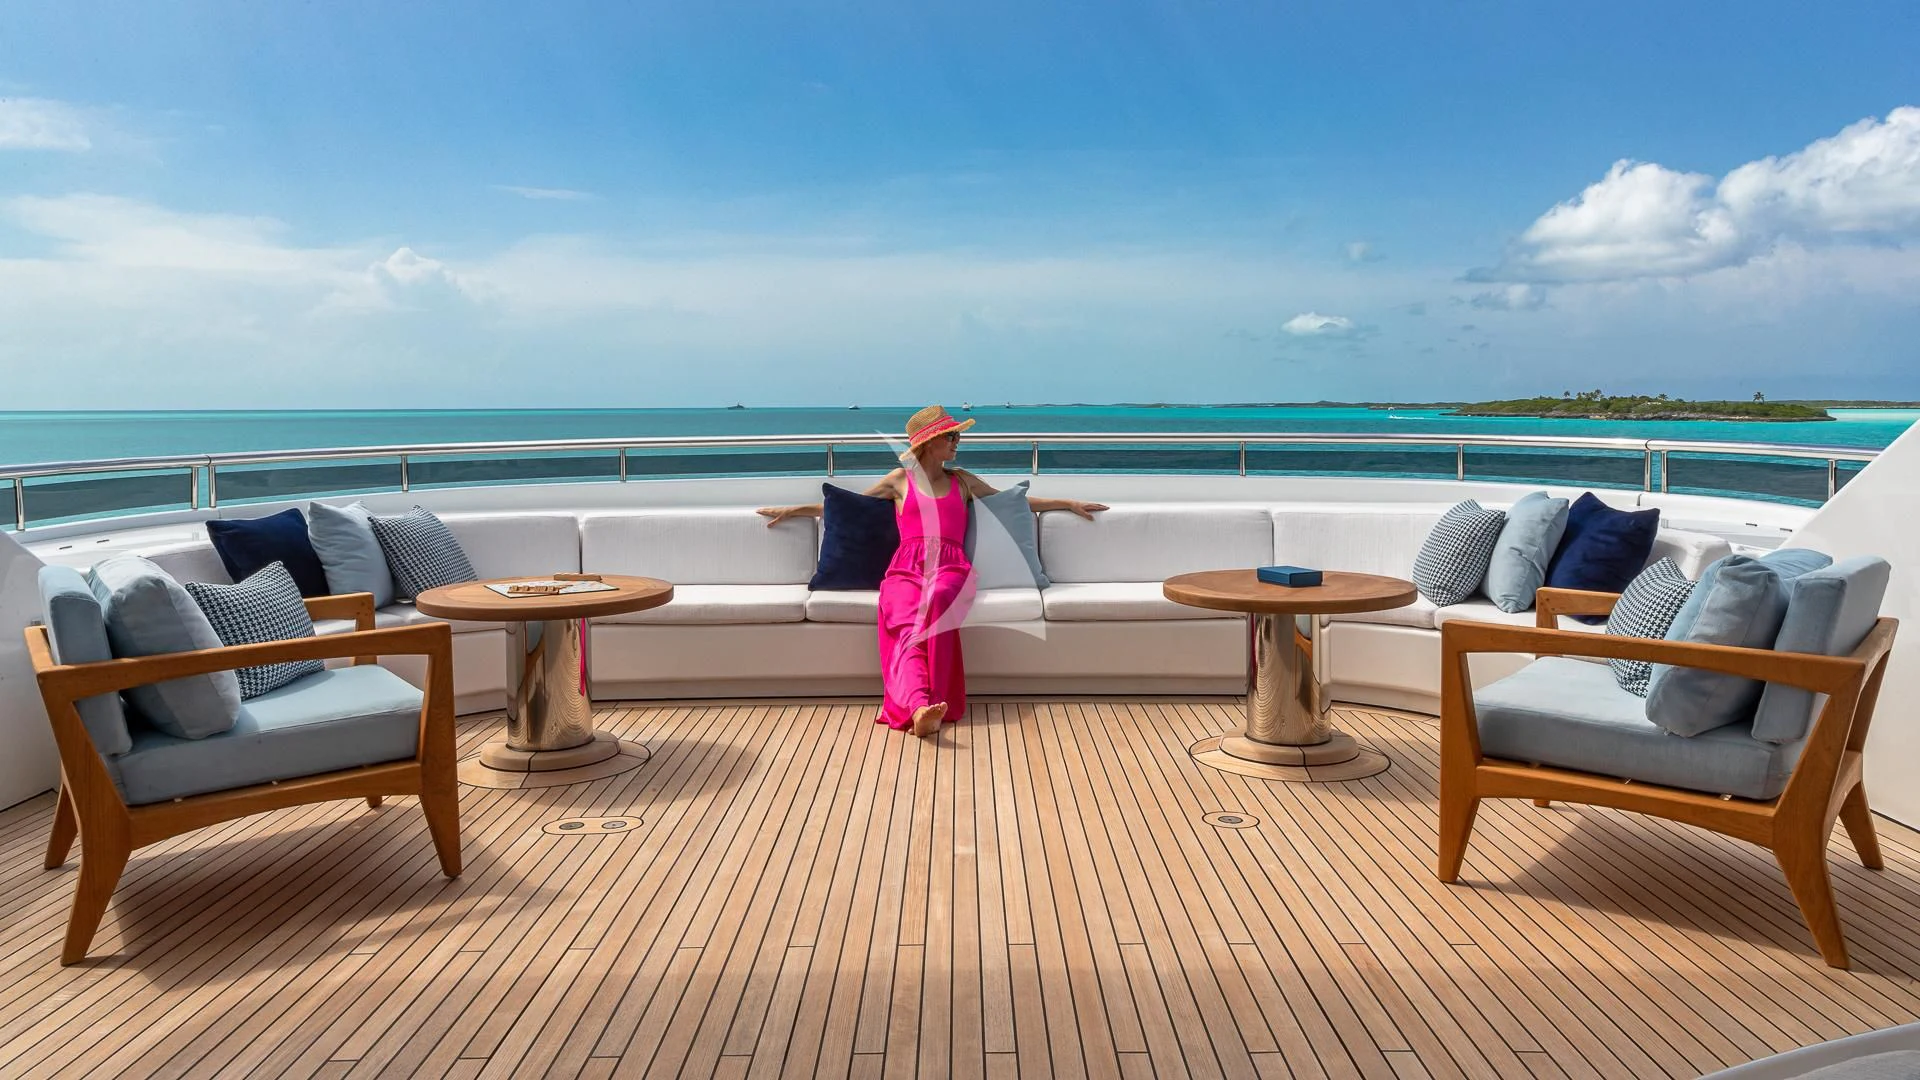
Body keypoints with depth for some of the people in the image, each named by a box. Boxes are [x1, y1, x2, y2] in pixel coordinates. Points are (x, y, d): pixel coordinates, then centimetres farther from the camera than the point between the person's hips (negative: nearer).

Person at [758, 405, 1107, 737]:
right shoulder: (900, 480, 21)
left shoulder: (963, 481, 26)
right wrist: (791, 511, 26)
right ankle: (920, 708, -58)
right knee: (909, 628, -35)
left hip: (950, 569, 0)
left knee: (935, 600, -39)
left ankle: (922, 708, -48)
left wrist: (1069, 503, 30)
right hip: (905, 570, 0)